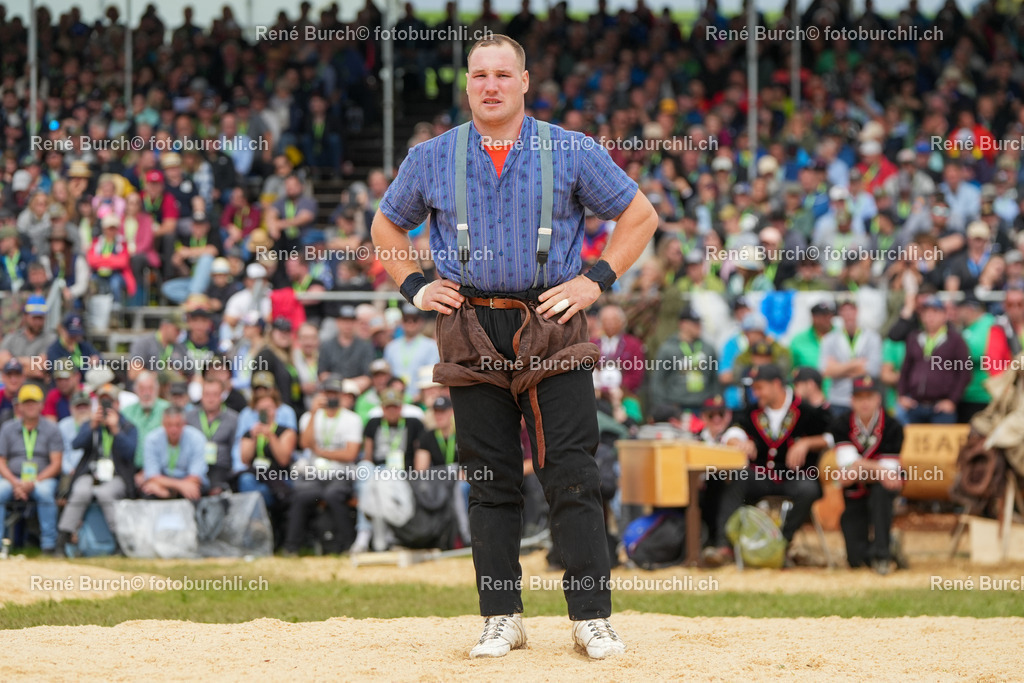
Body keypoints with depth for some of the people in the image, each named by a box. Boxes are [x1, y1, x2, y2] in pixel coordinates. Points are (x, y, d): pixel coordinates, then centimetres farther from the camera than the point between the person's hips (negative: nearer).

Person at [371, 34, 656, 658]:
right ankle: (502, 619, 10)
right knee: (490, 482, 3)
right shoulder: (431, 159, 10)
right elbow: (387, 225, 24)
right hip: (472, 332, 2)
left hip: (552, 324, -2)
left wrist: (597, 280, 0)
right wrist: (414, 286, 10)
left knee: (573, 475, -8)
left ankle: (592, 618, -6)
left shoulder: (572, 152, 4)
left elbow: (641, 214, 9)